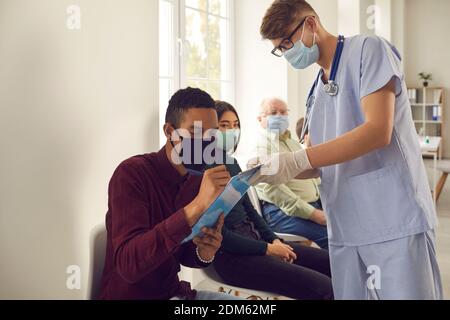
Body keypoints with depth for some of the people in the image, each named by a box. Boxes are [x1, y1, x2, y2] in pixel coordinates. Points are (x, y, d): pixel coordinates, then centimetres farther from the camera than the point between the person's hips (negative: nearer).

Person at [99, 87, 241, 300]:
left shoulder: (197, 180, 1)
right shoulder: (132, 174, -19)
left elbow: (183, 255, 10)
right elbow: (128, 264, -32)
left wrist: (204, 253, -14)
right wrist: (197, 206, -38)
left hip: (174, 291, 7)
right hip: (129, 296, -7)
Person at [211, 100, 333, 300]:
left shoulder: (232, 163, 13)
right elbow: (220, 235, -17)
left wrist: (273, 240, 3)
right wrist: (267, 249, -12)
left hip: (253, 237, 10)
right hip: (231, 255, -10)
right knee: (323, 288, -20)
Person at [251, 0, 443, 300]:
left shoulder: (368, 49, -4)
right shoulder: (316, 91, 17)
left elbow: (378, 131, -17)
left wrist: (295, 160, -20)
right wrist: (276, 168, -5)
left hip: (396, 220, -7)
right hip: (344, 228, 7)